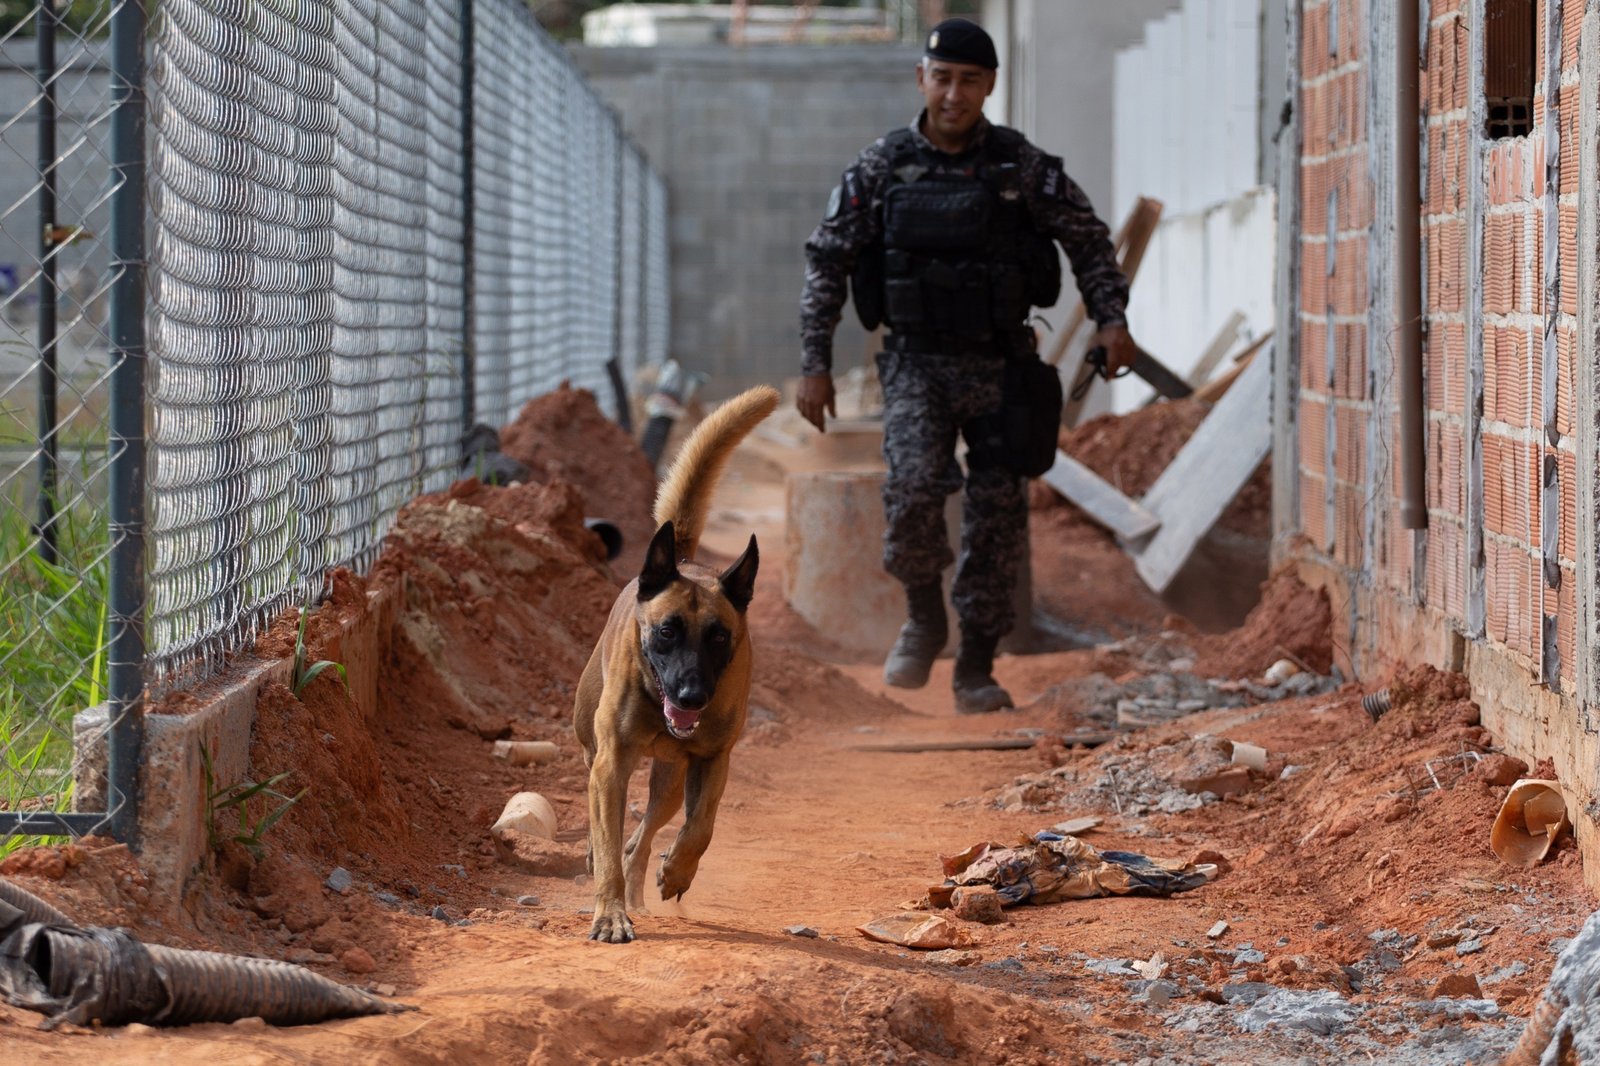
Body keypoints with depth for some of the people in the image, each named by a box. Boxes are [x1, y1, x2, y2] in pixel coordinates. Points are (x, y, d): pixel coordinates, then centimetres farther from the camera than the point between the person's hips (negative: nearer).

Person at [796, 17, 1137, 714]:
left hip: (1001, 367, 1)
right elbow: (826, 263, 4)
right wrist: (814, 362, -1)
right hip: (917, 363, -1)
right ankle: (923, 617, 3)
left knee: (999, 512, -1)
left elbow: (1088, 240, 6)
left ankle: (976, 669, 11)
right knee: (915, 487, -22)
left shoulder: (1022, 167, -1)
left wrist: (1111, 317, -9)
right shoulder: (880, 169, -1)